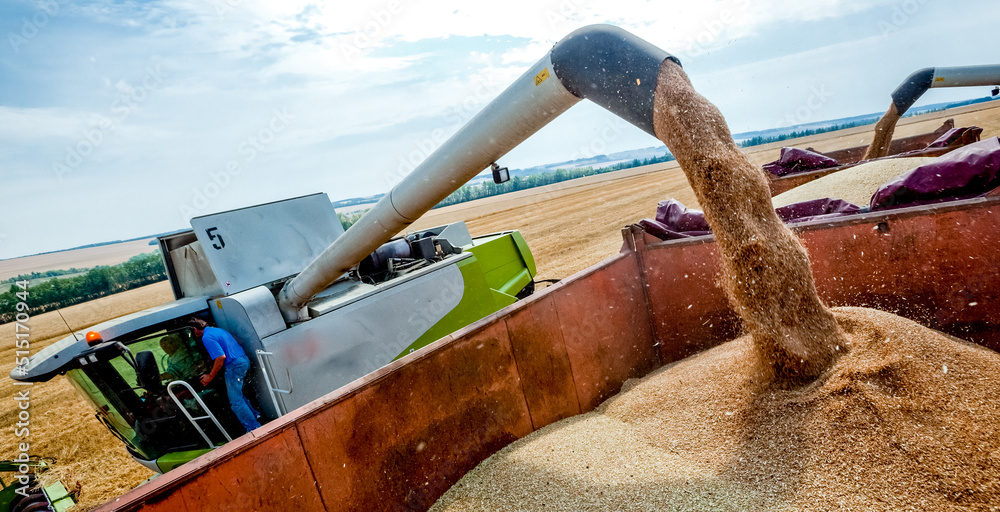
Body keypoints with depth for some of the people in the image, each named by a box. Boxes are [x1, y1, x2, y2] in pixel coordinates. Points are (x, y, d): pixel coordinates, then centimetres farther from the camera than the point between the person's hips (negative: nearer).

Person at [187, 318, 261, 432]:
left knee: (236, 401, -3)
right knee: (238, 395, 24)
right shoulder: (216, 329, 17)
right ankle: (255, 416, 30)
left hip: (234, 366, -10)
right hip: (244, 360, 10)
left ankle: (254, 429, -3)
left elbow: (221, 357, -22)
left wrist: (210, 376, -10)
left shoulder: (207, 338, -13)